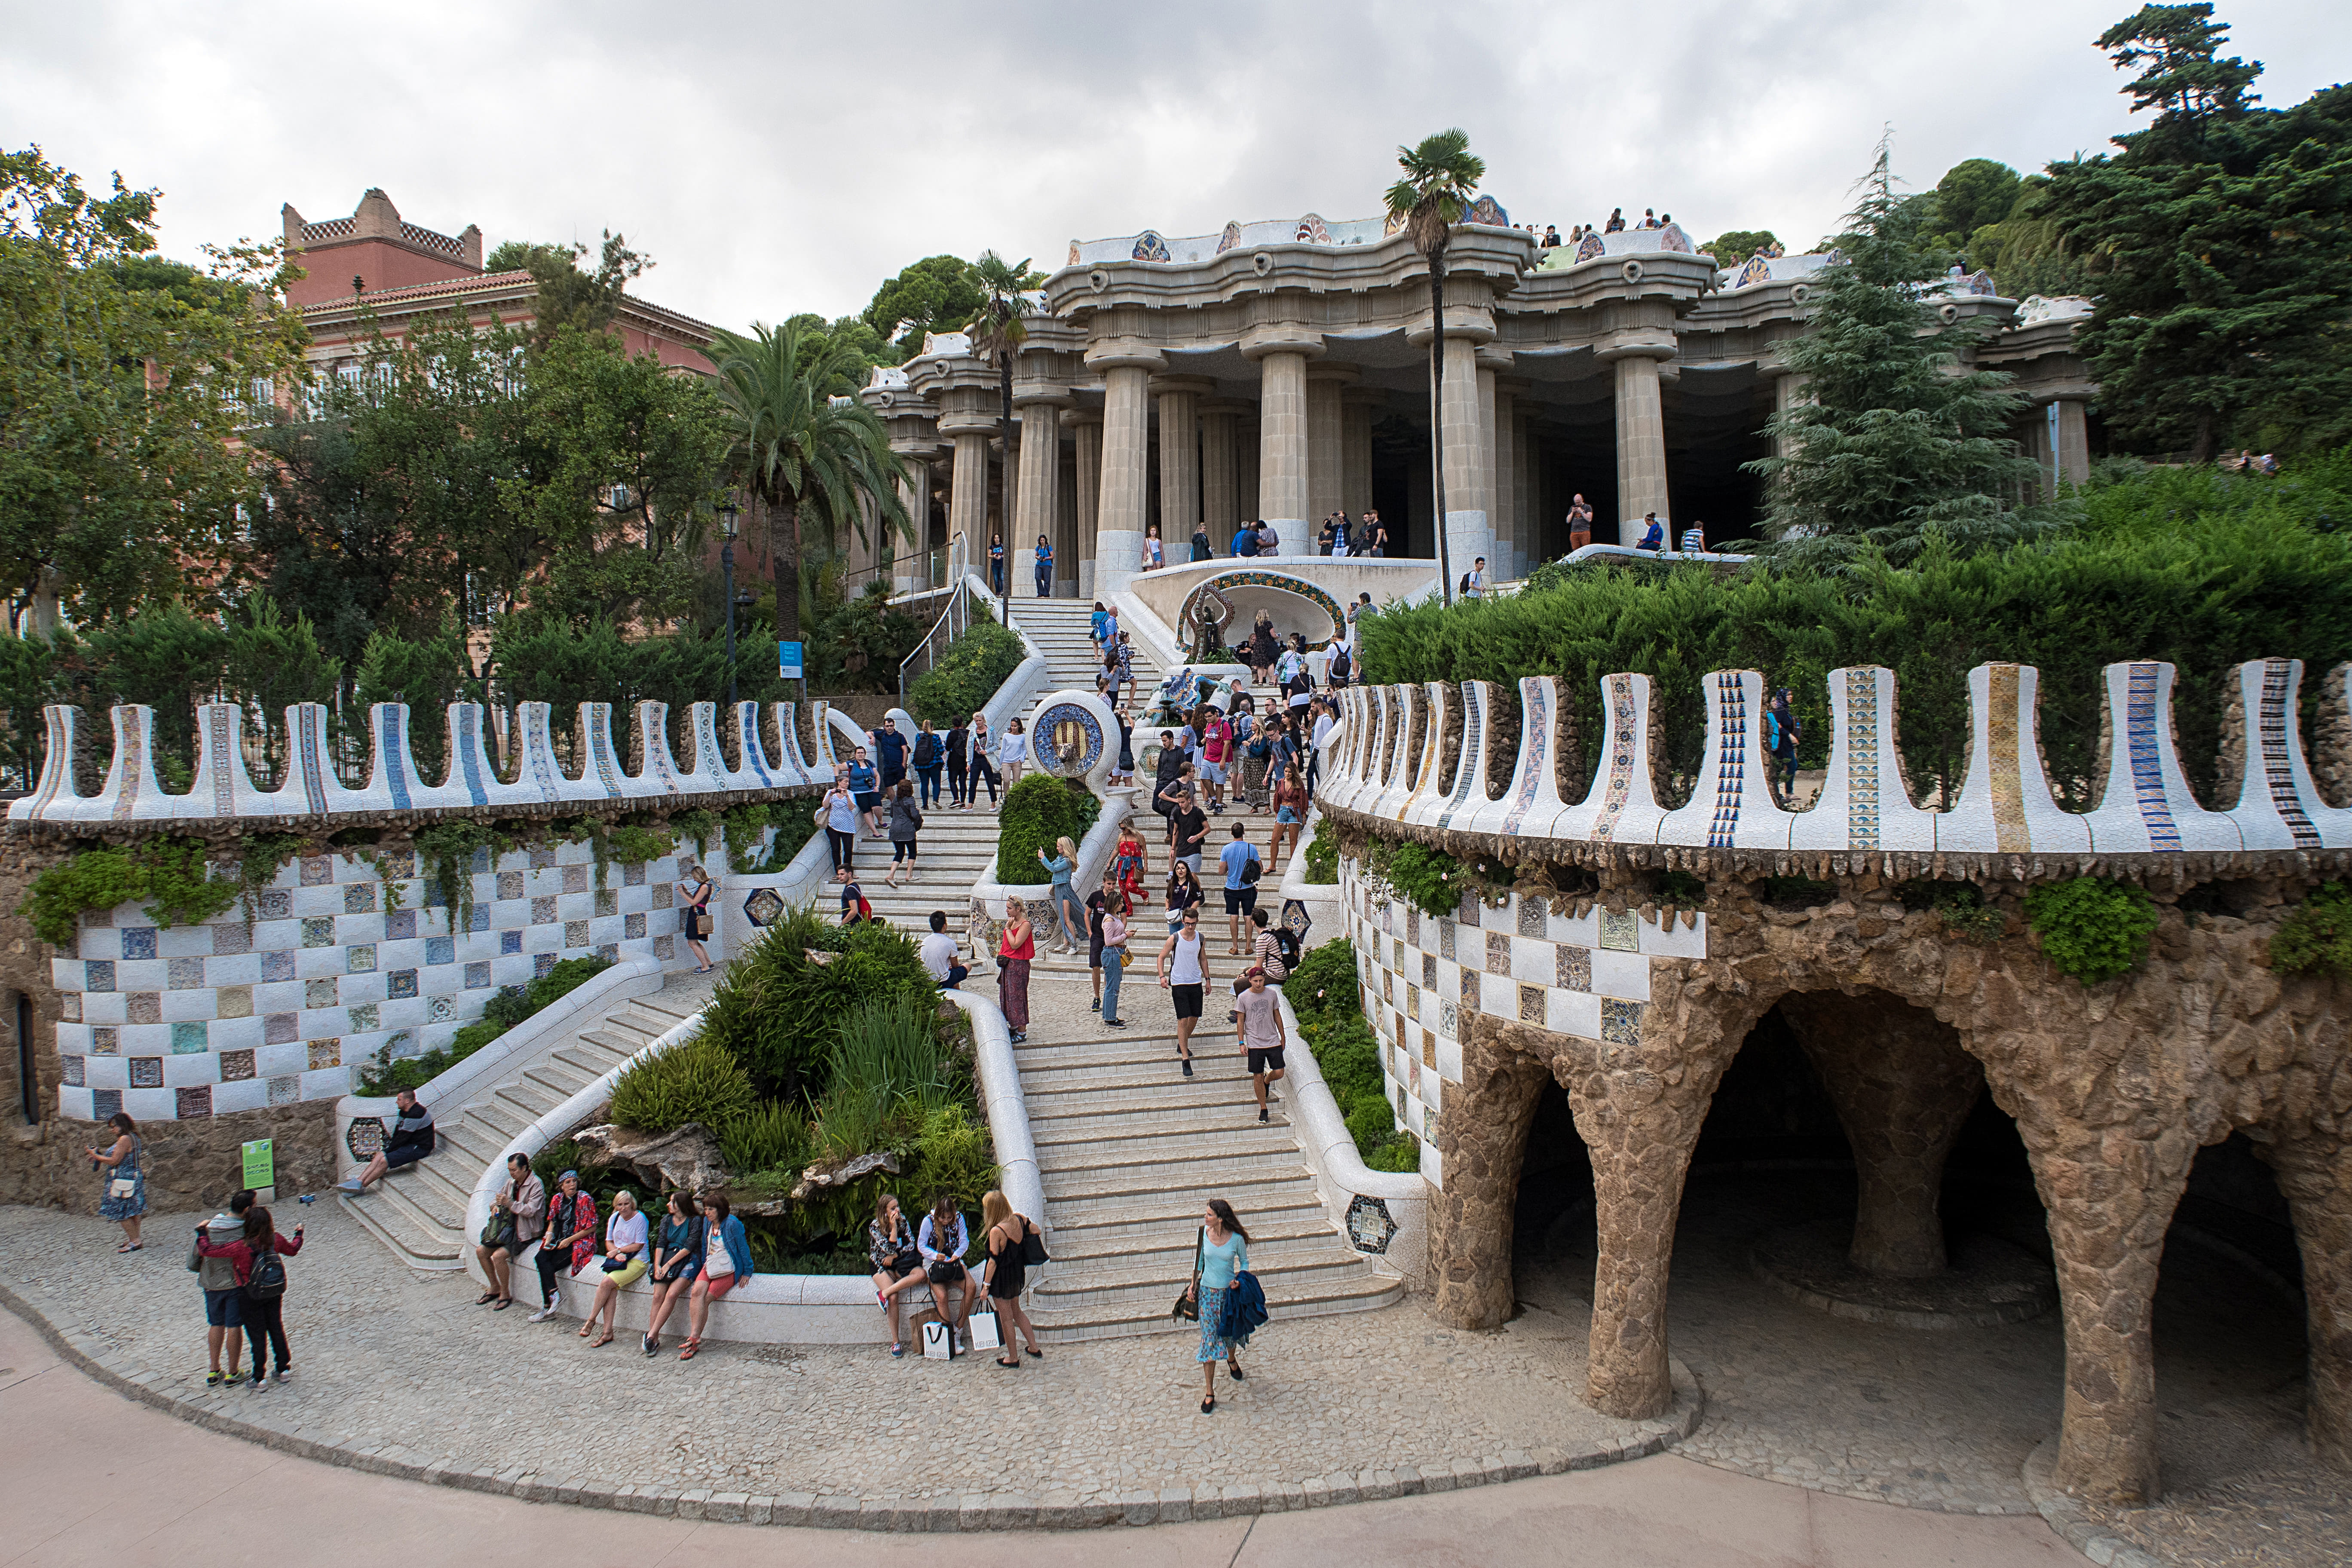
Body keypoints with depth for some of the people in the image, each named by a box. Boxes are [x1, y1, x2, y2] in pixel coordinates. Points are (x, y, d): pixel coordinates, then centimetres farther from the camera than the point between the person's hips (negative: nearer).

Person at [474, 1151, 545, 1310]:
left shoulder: (536, 1185, -15)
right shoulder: (512, 1182, 8)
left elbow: (530, 1211, -23)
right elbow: (497, 1197, 19)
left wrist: (509, 1203, -29)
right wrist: (496, 1206, -4)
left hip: (526, 1233, -8)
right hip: (510, 1228, 8)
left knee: (498, 1256, -25)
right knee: (481, 1251, -1)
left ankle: (506, 1295, -8)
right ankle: (495, 1288, 14)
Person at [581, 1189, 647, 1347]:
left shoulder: (640, 1219, -9)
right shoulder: (615, 1218, 9)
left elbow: (639, 1245, -10)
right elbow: (609, 1242, 11)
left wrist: (618, 1250, -10)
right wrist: (617, 1254, -8)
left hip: (637, 1261, -5)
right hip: (618, 1259, 5)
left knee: (606, 1283, -24)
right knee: (611, 1291, -20)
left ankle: (591, 1320, -7)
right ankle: (608, 1333, -17)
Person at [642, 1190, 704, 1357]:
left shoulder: (695, 1221, -5)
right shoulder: (667, 1220, 14)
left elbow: (689, 1247, -11)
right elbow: (661, 1244, 8)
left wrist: (668, 1265, -14)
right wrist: (657, 1266, -7)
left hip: (689, 1261, -5)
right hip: (668, 1259, 5)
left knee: (671, 1295, -26)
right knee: (658, 1296, -18)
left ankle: (652, 1335, -24)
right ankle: (654, 1340, -19)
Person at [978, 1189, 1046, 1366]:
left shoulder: (997, 1231, -27)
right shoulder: (1019, 1220, -9)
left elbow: (994, 1261, -22)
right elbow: (1036, 1231, 6)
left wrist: (986, 1285, -14)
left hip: (1002, 1279, -7)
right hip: (1018, 1275, 7)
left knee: (1006, 1318, 10)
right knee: (1016, 1312, 25)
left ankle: (1014, 1358, 24)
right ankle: (1035, 1349, 30)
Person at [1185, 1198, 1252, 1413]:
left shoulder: (1236, 1238, -15)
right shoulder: (1204, 1233, -9)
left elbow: (1244, 1261, 1)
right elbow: (1200, 1259, 5)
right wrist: (1193, 1285, 2)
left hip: (1229, 1291, 0)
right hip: (1208, 1291, 0)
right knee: (1209, 1338, -3)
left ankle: (1231, 1359, 56)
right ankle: (1209, 1393, 2)